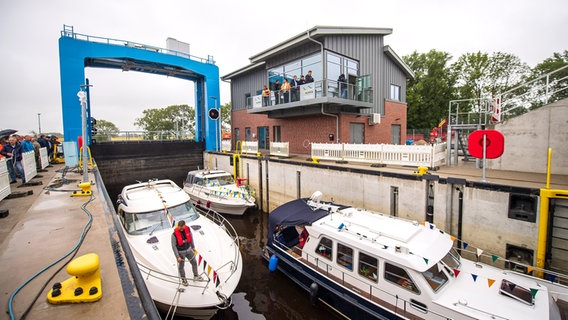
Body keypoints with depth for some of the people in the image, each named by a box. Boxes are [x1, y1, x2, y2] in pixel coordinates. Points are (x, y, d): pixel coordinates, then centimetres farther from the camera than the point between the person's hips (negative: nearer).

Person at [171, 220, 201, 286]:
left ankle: (196, 276, 39)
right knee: (181, 267, 15)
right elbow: (173, 246, -18)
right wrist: (177, 257, -17)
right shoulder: (174, 234, -26)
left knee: (194, 262, 16)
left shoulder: (188, 229, -14)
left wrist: (193, 246, 15)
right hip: (180, 252, -4)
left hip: (188, 249, 4)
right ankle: (183, 279, 41)